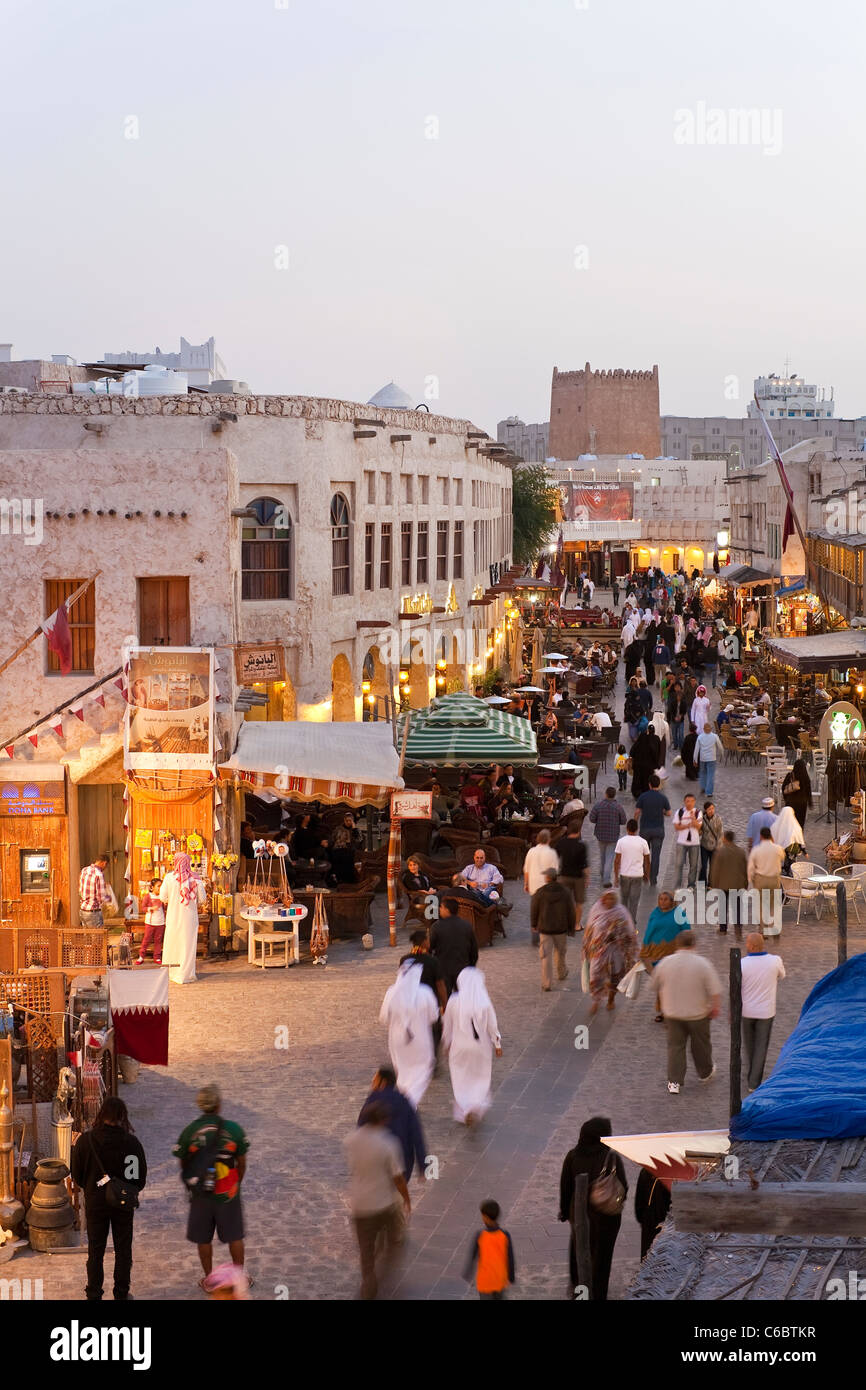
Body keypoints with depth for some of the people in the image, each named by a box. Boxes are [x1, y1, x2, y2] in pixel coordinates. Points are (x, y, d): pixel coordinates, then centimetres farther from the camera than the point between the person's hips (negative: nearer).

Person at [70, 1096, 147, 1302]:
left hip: (95, 1202, 0)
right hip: (124, 1204, 0)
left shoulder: (86, 1140, -14)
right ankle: (121, 1294, 21)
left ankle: (93, 1295, 18)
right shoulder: (131, 1142, -15)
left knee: (95, 1250, 13)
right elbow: (141, 1175, -6)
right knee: (123, 1249, 14)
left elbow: (76, 1174, -4)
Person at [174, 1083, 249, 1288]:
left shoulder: (189, 1131, -10)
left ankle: (209, 1279, 24)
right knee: (235, 1236, 14)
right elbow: (242, 1163, -3)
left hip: (201, 1194, 0)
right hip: (228, 1193, 0)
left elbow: (183, 1164, 0)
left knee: (203, 1239, 14)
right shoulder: (233, 1129, -12)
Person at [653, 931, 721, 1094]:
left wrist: (659, 1001, 27)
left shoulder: (665, 963, -7)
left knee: (675, 1045, 9)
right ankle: (705, 1072, 37)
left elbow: (656, 985, 8)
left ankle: (674, 1082, 5)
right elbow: (714, 990, -14)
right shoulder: (702, 964, -15)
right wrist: (715, 1007, 1)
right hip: (698, 1013, -1)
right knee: (701, 1044, 18)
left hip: (672, 1012, 1)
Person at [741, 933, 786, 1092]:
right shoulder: (775, 961, -14)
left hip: (746, 1010, 0)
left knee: (749, 1045, 21)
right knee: (761, 1047, 10)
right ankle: (754, 1083, 9)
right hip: (766, 1011, 0)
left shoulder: (741, 964, -19)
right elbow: (781, 976, 10)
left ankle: (751, 1077, 38)